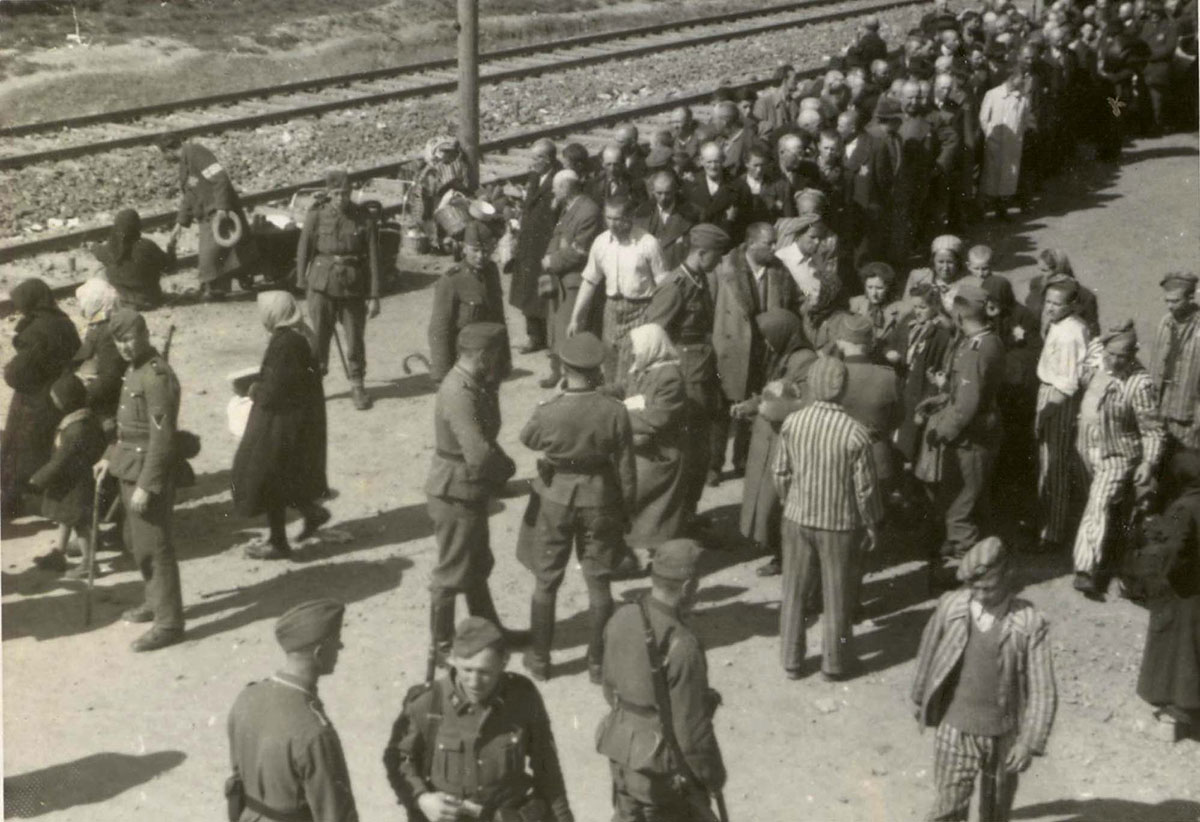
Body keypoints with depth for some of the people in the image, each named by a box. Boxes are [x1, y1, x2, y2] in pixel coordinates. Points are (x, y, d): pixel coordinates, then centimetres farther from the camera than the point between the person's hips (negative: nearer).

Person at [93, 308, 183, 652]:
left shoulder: (157, 376, -21)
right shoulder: (134, 370, 10)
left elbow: (161, 437, -23)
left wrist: (146, 485, -24)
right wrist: (111, 457, 14)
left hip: (150, 475, -10)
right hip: (130, 470, 10)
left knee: (154, 547, -4)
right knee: (136, 542, 21)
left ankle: (168, 623, 4)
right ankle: (156, 603, 36)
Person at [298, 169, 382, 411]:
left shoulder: (365, 218, -4)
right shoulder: (316, 216, -4)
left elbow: (373, 258, -3)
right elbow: (303, 250, 5)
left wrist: (374, 296, -5)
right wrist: (303, 281, 7)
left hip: (353, 286, 0)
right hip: (322, 284, 0)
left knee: (355, 338, 5)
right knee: (319, 336, 3)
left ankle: (357, 385, 21)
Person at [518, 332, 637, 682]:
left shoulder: (548, 413, -21)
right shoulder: (614, 412, -18)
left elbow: (527, 438, 3)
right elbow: (626, 469, -9)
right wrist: (628, 508, 6)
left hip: (554, 500, -1)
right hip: (599, 502, 1)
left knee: (546, 582, 15)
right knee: (598, 583, 15)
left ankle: (539, 659, 27)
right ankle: (598, 661, 24)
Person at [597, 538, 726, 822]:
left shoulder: (622, 618, -8)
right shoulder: (682, 646, -29)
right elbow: (692, 726, -22)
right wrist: (712, 773, -6)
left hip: (621, 749, 6)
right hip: (662, 766, -6)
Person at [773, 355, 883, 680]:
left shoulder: (792, 422, -11)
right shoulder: (855, 432, -20)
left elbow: (781, 473, -1)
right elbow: (865, 487, -13)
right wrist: (871, 524, 3)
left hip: (798, 518, 3)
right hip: (840, 523, -2)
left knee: (794, 591, 17)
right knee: (837, 596, 14)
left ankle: (791, 660, 27)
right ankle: (835, 662, 27)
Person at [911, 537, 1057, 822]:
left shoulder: (1030, 624, -17)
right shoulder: (950, 606, -11)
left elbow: (1042, 690, -14)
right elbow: (928, 651, 6)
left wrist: (1030, 742, -18)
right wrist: (919, 698, 17)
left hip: (1004, 735, 0)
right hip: (955, 728, 0)